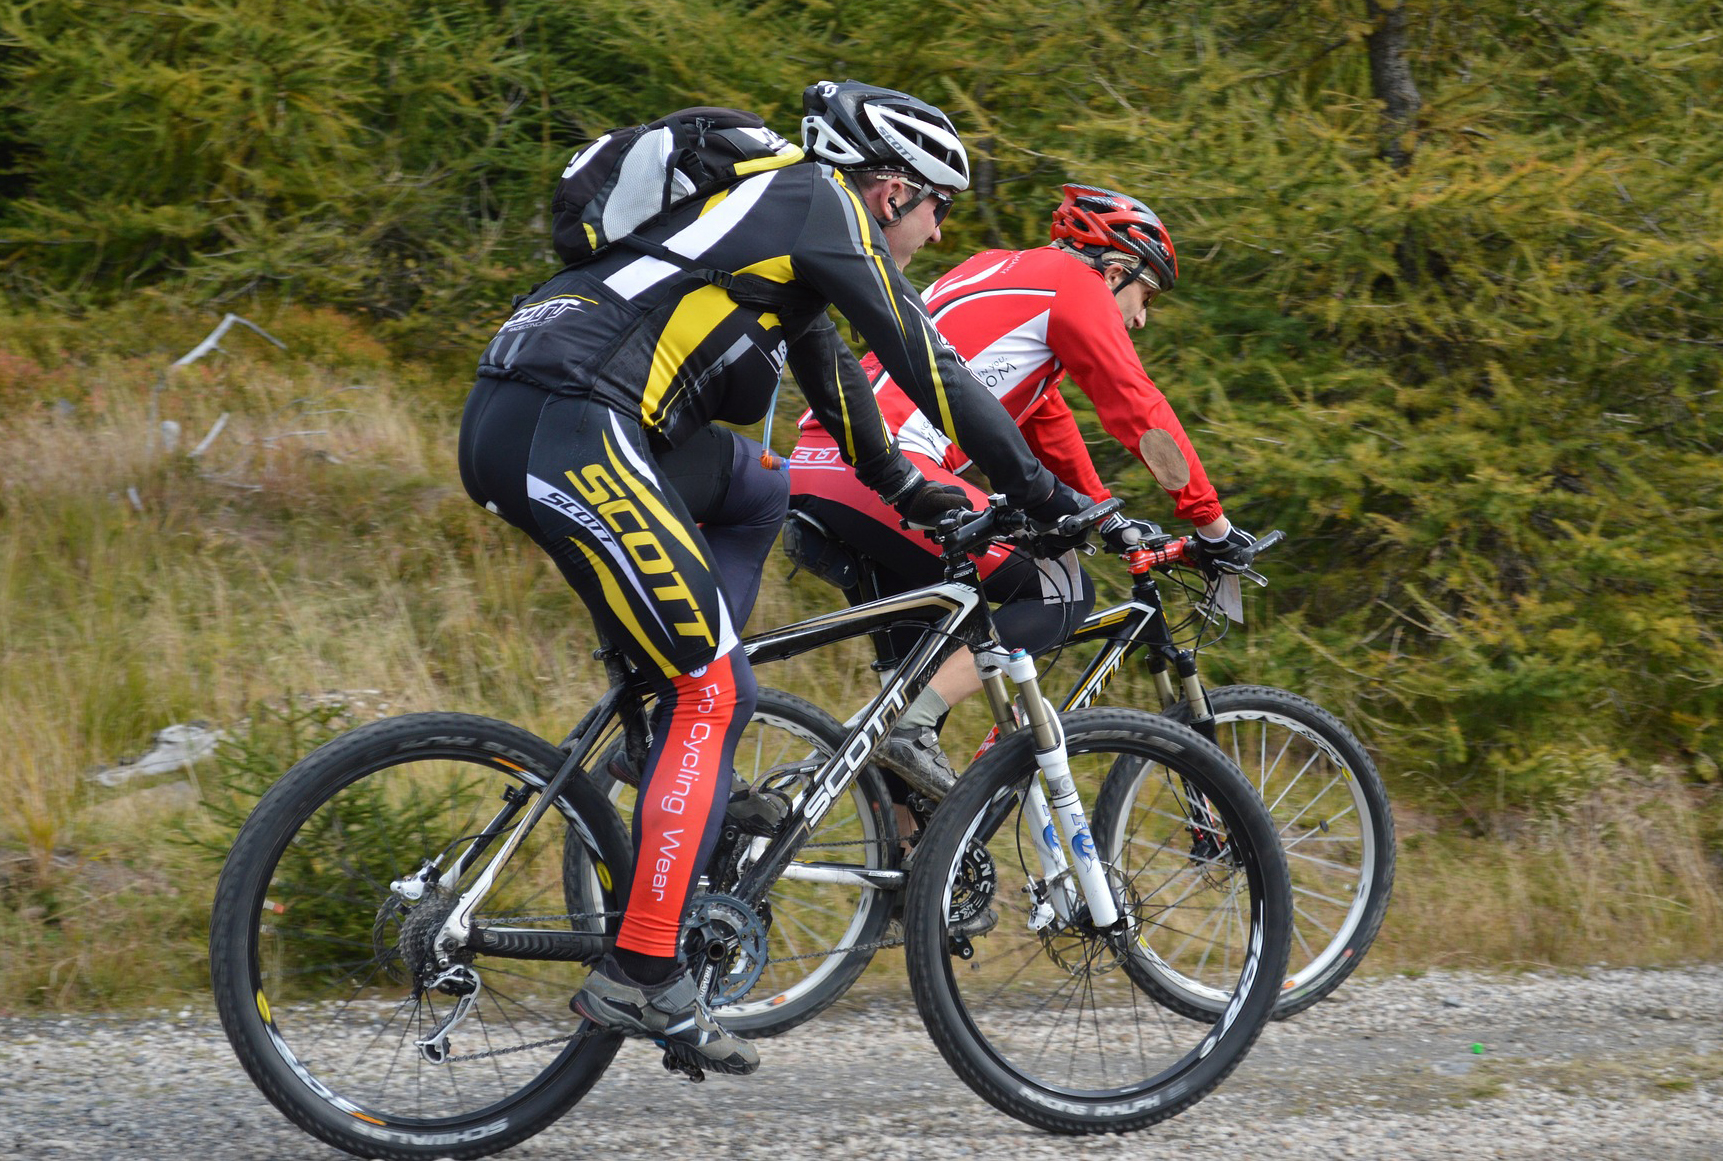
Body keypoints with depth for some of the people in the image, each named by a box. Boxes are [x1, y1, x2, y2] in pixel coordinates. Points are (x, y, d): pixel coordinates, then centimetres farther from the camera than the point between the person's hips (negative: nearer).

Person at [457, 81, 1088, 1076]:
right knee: (711, 691, -5)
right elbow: (927, 365, 2)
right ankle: (640, 979, -9)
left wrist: (905, 488, 51)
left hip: (502, 430, 9)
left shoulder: (778, 210, 29)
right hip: (572, 432, -9)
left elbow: (832, 369, 42)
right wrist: (1045, 495, 9)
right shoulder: (825, 208, 3)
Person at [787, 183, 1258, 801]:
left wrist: (1107, 518, 45)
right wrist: (1213, 525, 6)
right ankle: (913, 730, -15)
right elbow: (1139, 409, 0)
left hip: (811, 473, 10)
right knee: (1062, 592, -2)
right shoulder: (1073, 281, 4)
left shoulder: (1006, 273, 32)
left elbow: (1048, 420, 41)